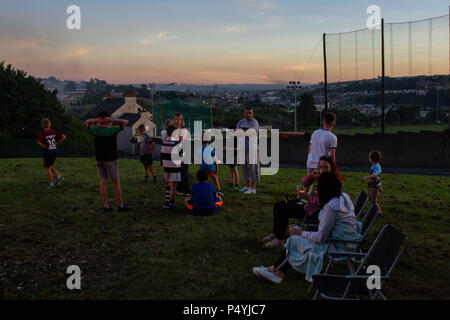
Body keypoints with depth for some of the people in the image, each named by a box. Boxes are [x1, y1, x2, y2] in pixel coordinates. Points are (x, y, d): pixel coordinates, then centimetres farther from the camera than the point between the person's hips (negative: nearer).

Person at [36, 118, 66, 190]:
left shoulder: (42, 133, -14)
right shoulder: (54, 131, -1)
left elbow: (38, 142, -29)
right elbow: (63, 137, -5)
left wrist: (43, 146, -12)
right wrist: (57, 143, 1)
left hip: (47, 151, -5)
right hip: (55, 150, 5)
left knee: (48, 168, 9)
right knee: (50, 166, 24)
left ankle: (51, 184, 15)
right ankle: (59, 177, 8)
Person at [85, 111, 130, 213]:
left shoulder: (96, 130, -2)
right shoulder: (113, 129, -11)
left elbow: (87, 122, 18)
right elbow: (126, 122, -2)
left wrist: (96, 120, -2)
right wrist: (112, 120, -10)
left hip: (99, 159, 4)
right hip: (111, 159, -4)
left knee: (103, 182, 5)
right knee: (116, 182, 4)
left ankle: (105, 206, 7)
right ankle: (120, 205, 9)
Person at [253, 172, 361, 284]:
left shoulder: (331, 207, -25)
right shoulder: (344, 196, 2)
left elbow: (320, 237, -20)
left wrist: (302, 233, -6)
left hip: (339, 247, -9)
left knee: (295, 241, 1)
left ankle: (274, 269, 20)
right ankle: (280, 272, 9)